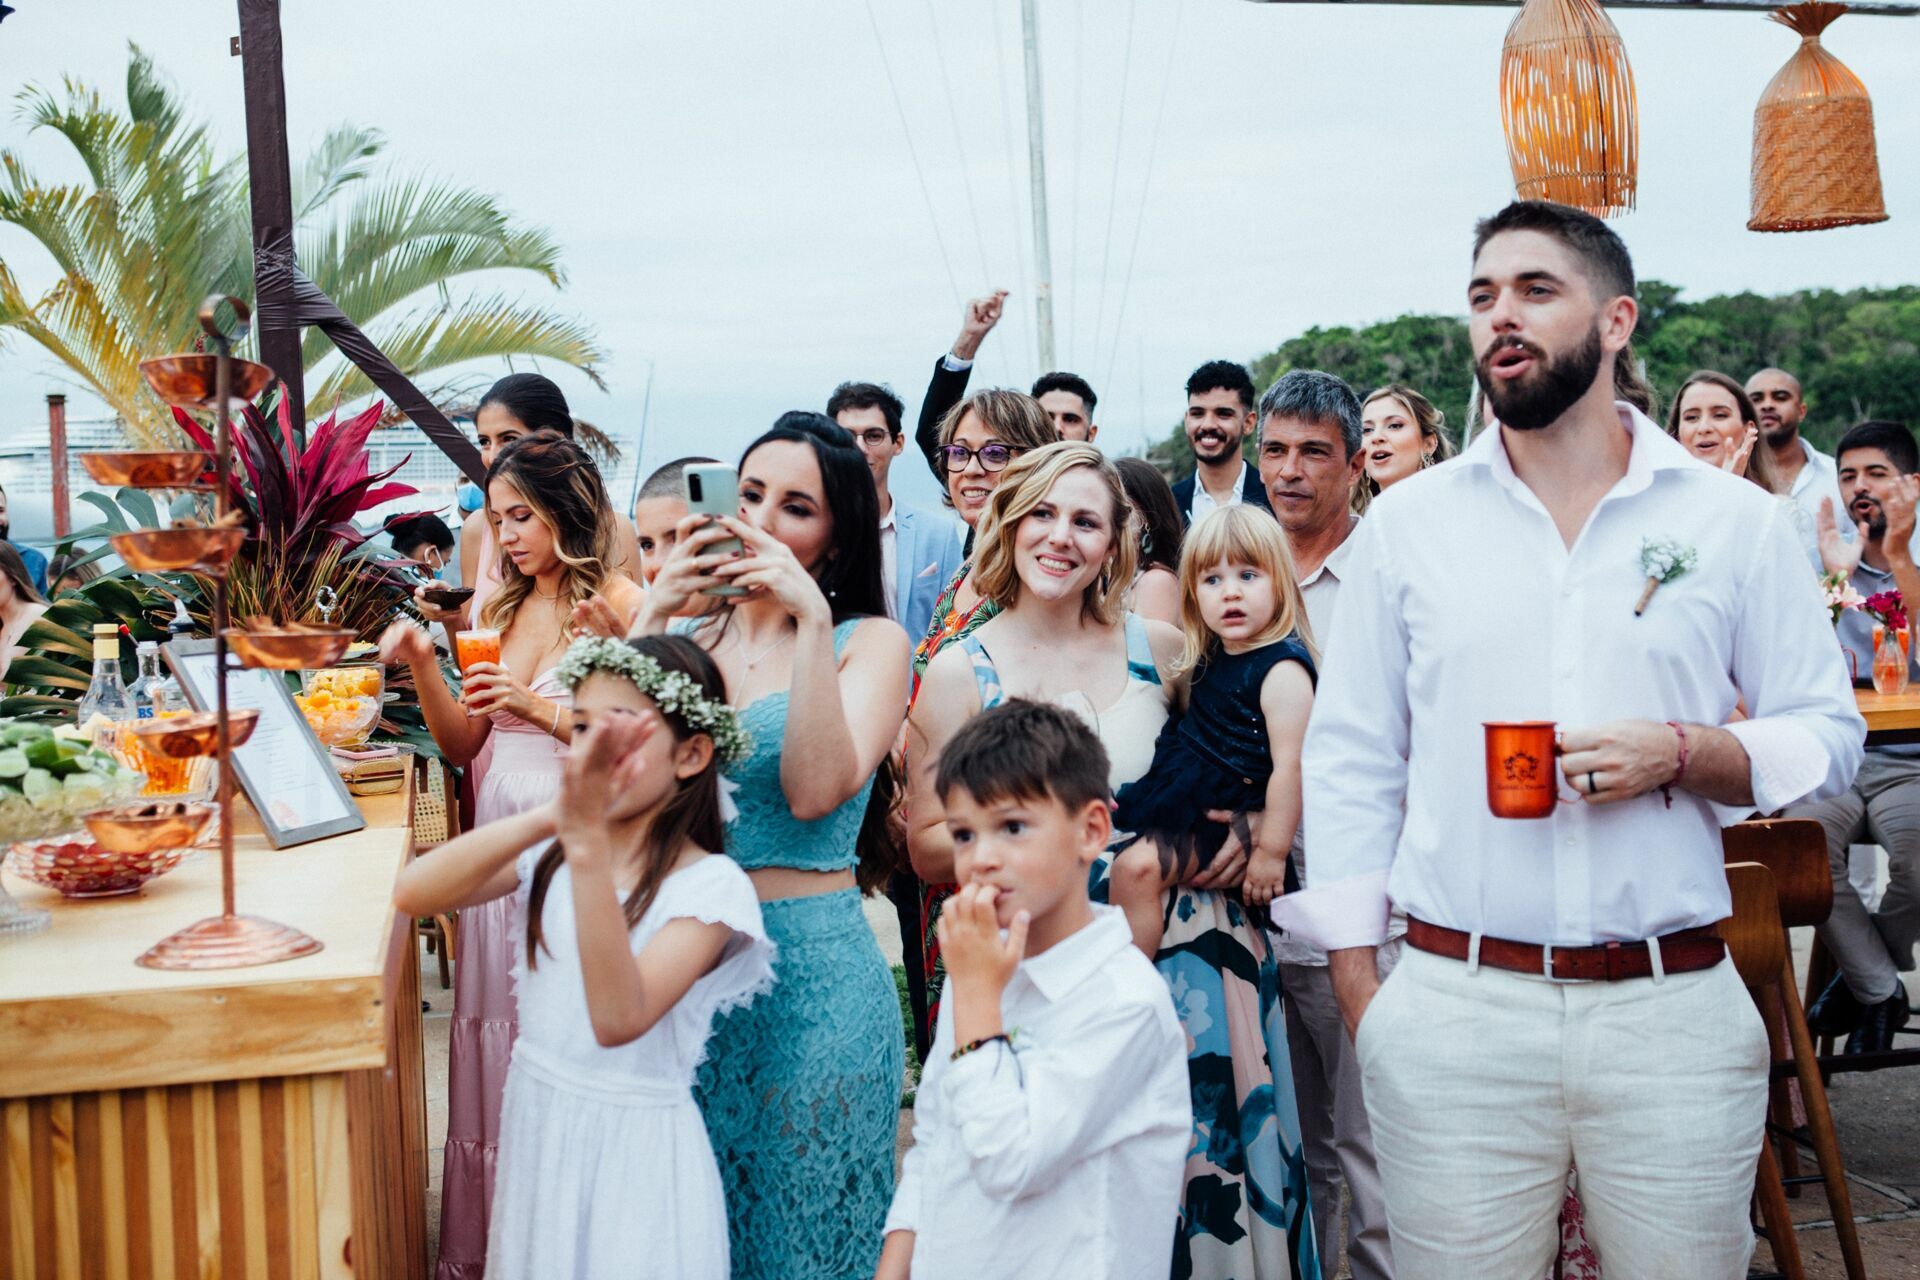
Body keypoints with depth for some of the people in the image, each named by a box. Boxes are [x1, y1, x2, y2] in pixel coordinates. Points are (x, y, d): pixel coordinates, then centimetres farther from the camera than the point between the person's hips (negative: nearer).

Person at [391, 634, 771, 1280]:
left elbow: (618, 1019, -31)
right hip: (535, 1127, 5)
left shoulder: (710, 885, -16)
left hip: (633, 1149, -5)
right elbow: (412, 893, -18)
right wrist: (546, 818, -31)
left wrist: (588, 845, -37)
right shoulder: (549, 851, -1)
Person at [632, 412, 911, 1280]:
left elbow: (816, 790, -18)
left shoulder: (871, 643, -2)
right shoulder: (687, 633, 8)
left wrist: (811, 621, -22)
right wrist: (651, 618, -11)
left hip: (809, 970, -4)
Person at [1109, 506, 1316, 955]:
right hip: (1179, 787, 10)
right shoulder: (1208, 655, 6)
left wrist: (1272, 851, -21)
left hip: (1217, 814, -10)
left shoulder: (1282, 670, -19)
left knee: (1138, 867, -26)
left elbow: (1290, 766, -21)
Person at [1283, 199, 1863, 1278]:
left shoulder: (1737, 521, 5)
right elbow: (1350, 762, 7)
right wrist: (1358, 992, 2)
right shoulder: (1408, 524, 6)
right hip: (1454, 1007, 0)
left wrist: (1685, 753, -13)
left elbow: (1829, 733, 8)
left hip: (1675, 1014, 0)